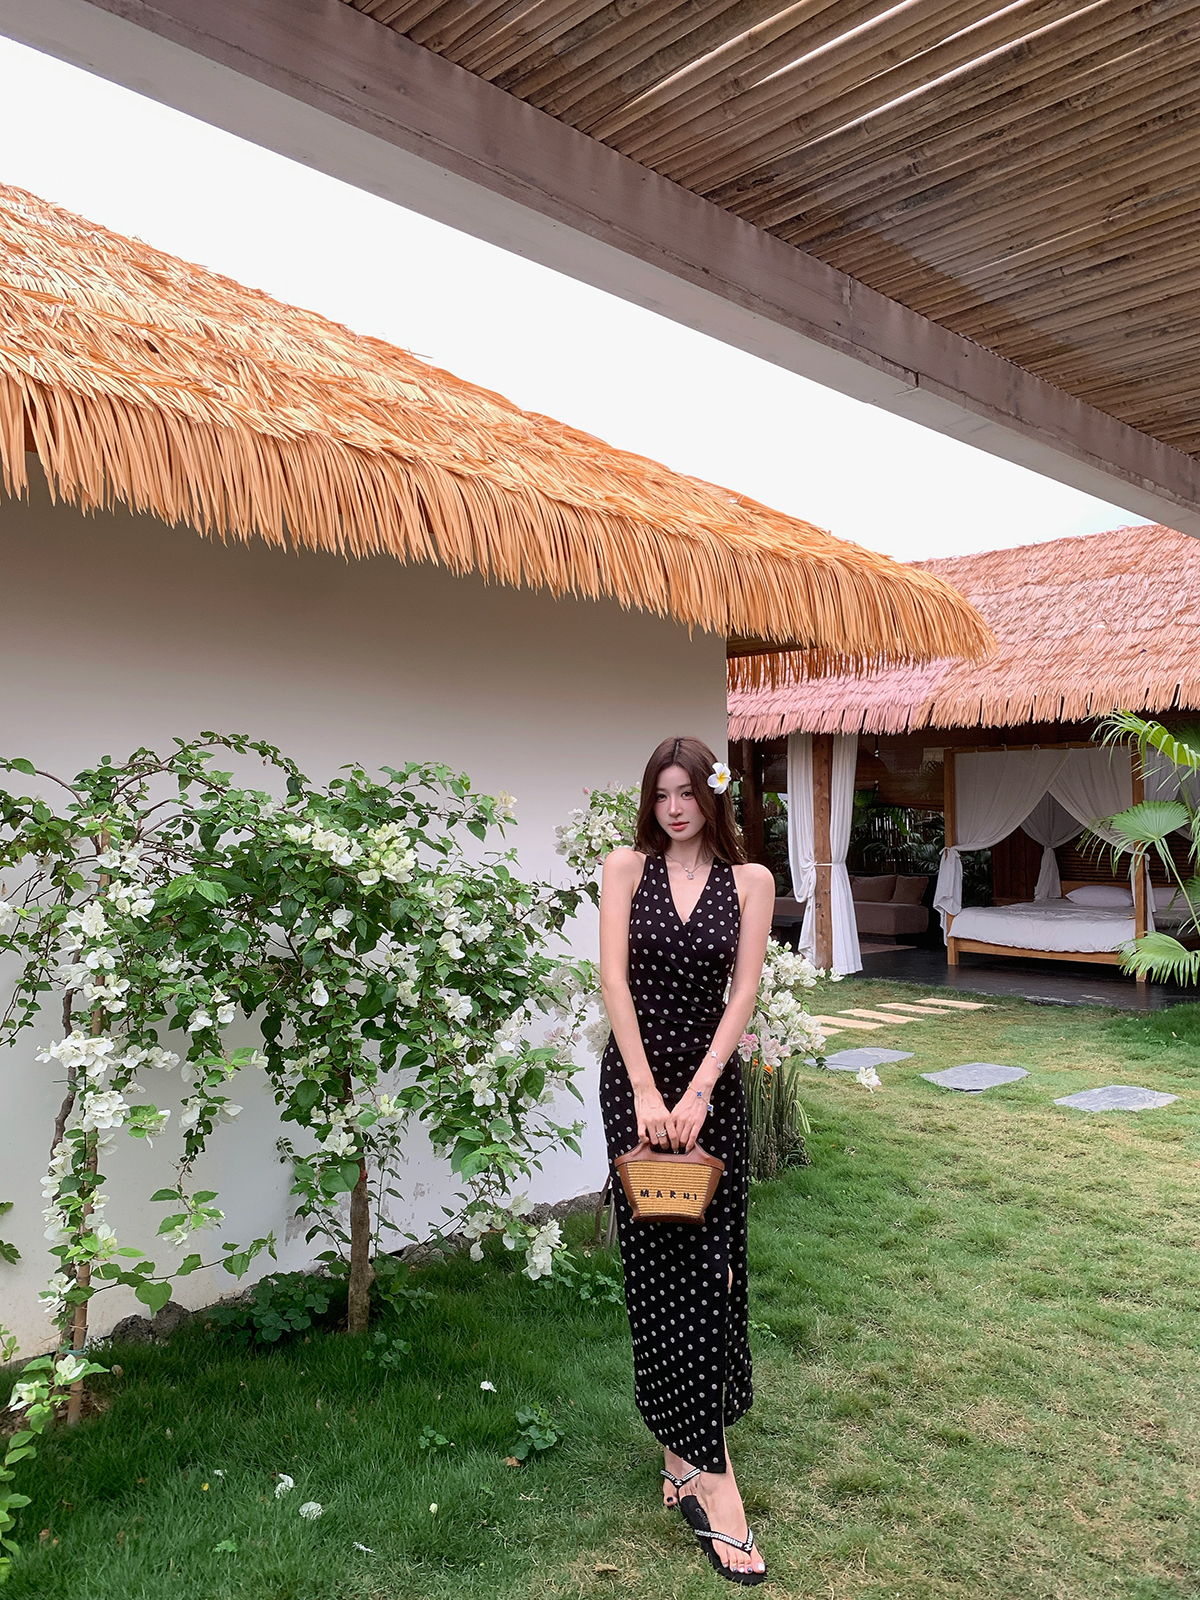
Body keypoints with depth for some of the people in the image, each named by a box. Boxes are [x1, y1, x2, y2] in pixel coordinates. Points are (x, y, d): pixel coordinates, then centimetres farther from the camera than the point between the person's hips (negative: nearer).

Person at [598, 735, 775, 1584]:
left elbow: (744, 990, -5)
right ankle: (709, 1473, 4)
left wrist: (698, 1092, -14)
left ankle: (683, 1449, 22)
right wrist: (646, 1091, -15)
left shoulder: (750, 879, 1)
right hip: (635, 1077, -1)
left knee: (708, 1262, 3)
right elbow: (614, 979, -7)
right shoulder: (627, 869, 0)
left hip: (713, 1083, 1)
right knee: (662, 1264, -1)